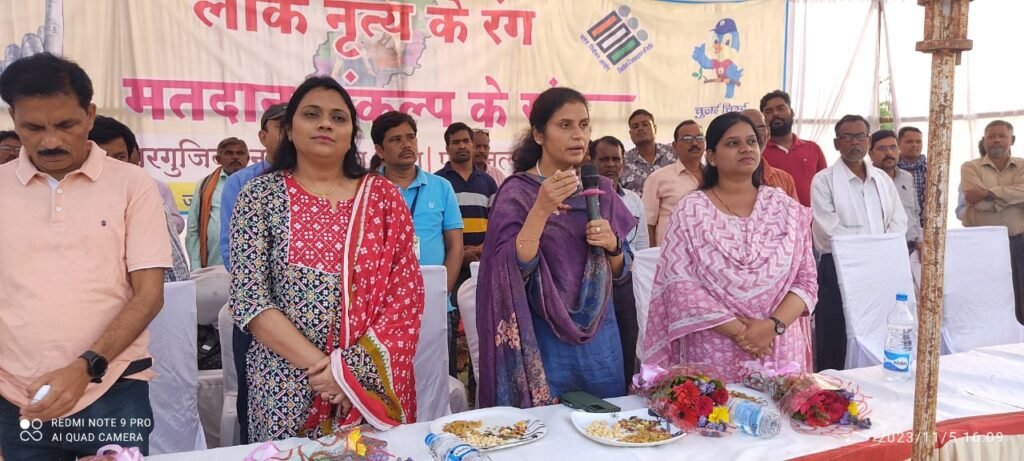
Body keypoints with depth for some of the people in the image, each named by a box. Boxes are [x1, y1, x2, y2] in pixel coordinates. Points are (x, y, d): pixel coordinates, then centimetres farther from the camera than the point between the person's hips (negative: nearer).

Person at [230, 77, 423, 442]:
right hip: (288, 387, -1)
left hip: (376, 382, 1)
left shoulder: (383, 196, 2)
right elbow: (248, 298, -7)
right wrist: (318, 364, -16)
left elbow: (407, 293, -2)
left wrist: (354, 365, -13)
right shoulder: (261, 194, -1)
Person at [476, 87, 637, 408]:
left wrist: (612, 244, -11)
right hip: (544, 339, -4)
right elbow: (511, 271, -19)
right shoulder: (517, 192, -8)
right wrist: (541, 210, -28)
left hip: (599, 336, 5)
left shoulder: (601, 190, 5)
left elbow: (621, 271, 9)